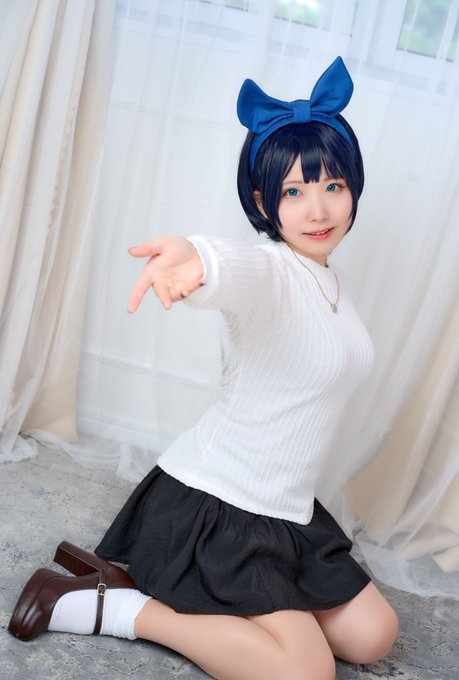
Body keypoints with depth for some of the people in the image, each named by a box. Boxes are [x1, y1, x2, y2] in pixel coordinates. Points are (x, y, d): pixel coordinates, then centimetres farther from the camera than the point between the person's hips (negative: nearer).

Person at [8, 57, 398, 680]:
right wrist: (199, 259, -67)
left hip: (286, 511, 9)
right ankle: (109, 606, -6)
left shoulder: (332, 281, 8)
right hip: (210, 502, -9)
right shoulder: (270, 270, -18)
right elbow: (240, 268, -44)